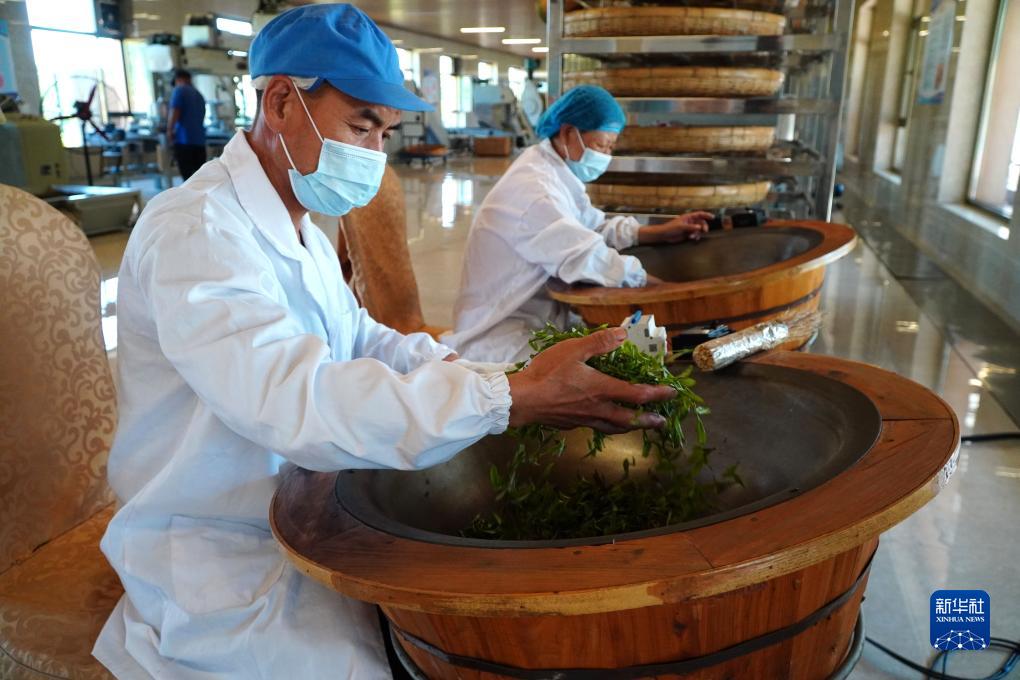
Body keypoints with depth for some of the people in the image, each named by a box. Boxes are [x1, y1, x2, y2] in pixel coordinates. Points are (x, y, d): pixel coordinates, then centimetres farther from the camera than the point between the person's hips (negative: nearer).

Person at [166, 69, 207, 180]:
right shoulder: (199, 94, 20)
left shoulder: (179, 91, -1)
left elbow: (174, 115, -10)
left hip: (184, 140, -6)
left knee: (189, 177, -8)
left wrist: (169, 132, 1)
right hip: (200, 141, 6)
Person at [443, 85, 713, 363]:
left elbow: (594, 228, 16)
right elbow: (591, 261, -32)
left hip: (543, 321, 10)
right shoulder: (532, 189, -24)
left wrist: (661, 233, 5)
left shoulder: (557, 173, 8)